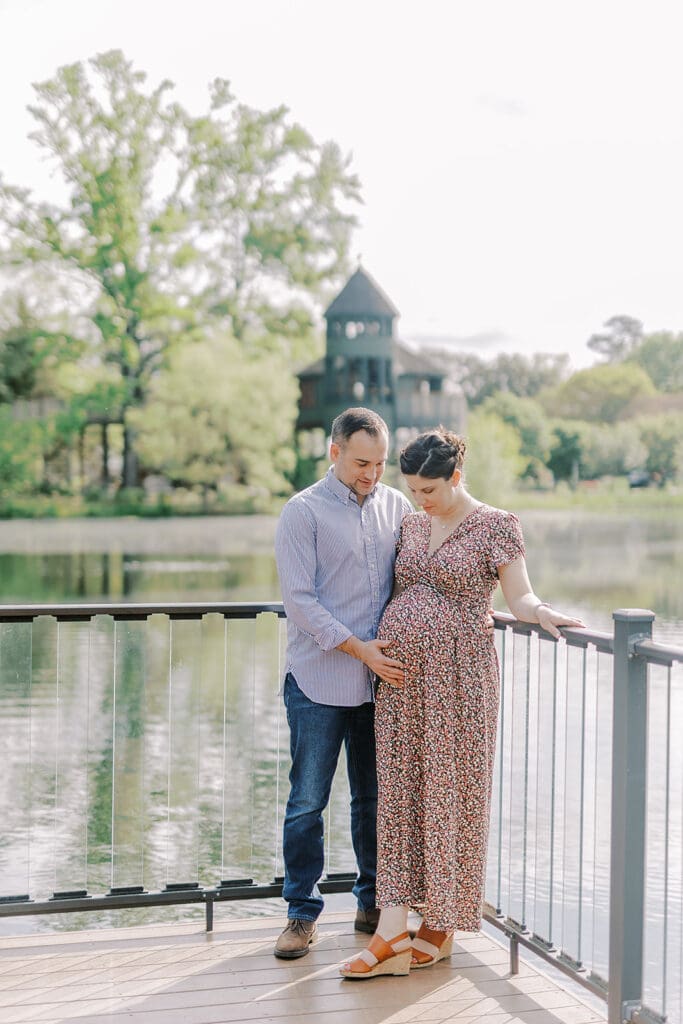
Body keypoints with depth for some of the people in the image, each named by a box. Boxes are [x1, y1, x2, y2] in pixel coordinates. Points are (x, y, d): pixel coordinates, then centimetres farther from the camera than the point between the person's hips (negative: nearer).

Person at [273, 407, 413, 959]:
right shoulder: (303, 511, -5)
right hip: (319, 680, -4)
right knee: (307, 802, 1)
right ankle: (302, 912, 14)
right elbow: (299, 599, -10)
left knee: (375, 797, 13)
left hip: (381, 676, 4)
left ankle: (373, 903, 27)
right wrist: (358, 648, -14)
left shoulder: (396, 505, 9)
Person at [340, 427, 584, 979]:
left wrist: (542, 613, -28)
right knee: (398, 793, 2)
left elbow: (519, 596, -9)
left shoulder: (496, 525, -3)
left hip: (458, 675, -5)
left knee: (450, 792, 2)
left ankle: (441, 925, 16)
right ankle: (392, 932, 3)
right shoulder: (412, 526, 13)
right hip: (399, 672, 5)